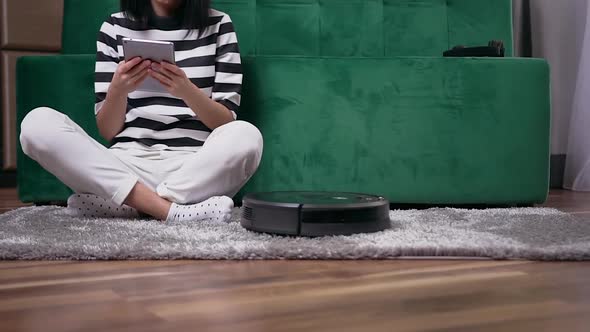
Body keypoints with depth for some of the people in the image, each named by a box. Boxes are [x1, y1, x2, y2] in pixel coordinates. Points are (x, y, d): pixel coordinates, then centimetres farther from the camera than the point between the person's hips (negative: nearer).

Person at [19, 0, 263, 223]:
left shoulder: (218, 25, 8)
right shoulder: (115, 27, 10)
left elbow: (227, 123, 2)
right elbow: (107, 131, 7)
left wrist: (187, 91, -17)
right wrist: (118, 90, -13)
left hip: (196, 167, -1)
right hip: (126, 165, 2)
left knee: (246, 136, -32)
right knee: (37, 124, -22)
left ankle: (120, 204, -23)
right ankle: (171, 210, -27)